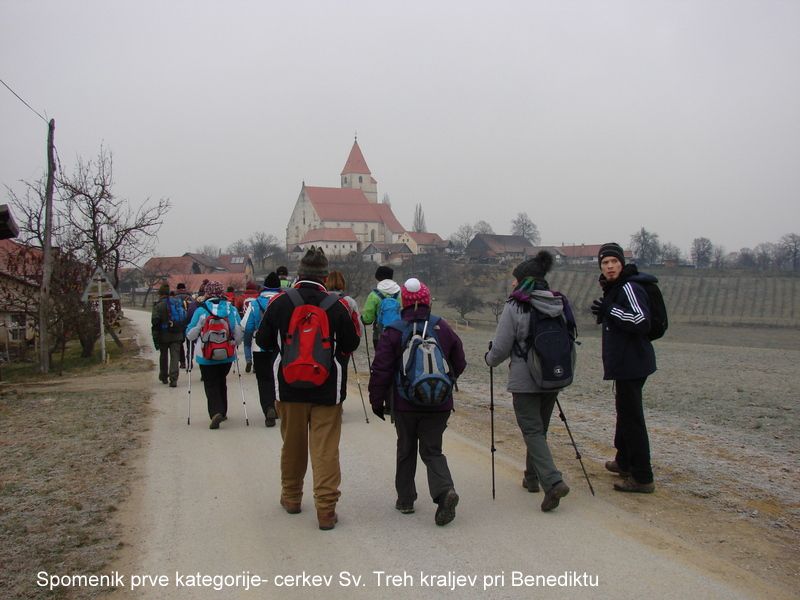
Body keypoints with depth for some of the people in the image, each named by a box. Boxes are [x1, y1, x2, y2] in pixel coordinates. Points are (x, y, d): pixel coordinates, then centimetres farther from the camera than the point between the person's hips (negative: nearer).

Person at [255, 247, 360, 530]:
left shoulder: (279, 302, -7)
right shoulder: (337, 305, -11)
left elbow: (262, 340, 2)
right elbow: (351, 343, -2)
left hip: (289, 388, 2)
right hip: (327, 390, -2)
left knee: (292, 444, 18)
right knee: (326, 449, 2)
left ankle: (291, 498, 33)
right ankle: (326, 509, 1)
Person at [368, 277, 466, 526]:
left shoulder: (393, 333, -9)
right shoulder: (443, 328, 0)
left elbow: (380, 371, -9)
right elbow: (459, 364, 8)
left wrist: (377, 401, 2)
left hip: (405, 405, -1)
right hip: (439, 404, 2)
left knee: (406, 450, 16)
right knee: (432, 450, 10)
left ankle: (405, 499, 24)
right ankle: (444, 490, -14)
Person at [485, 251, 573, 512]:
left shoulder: (515, 306, -12)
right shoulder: (560, 304, 4)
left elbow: (501, 347, -9)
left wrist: (490, 359, 12)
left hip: (525, 380, -6)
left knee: (532, 431, -2)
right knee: (539, 429, 19)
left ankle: (553, 481, -16)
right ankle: (532, 478, 31)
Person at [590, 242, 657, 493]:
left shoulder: (629, 288, -16)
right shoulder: (615, 288, 15)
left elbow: (641, 321, -29)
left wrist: (609, 310, -23)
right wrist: (603, 312, 10)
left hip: (632, 365, -11)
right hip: (625, 363, 11)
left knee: (632, 417, -8)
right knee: (625, 412, 22)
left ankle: (642, 478, -2)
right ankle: (624, 462, 38)